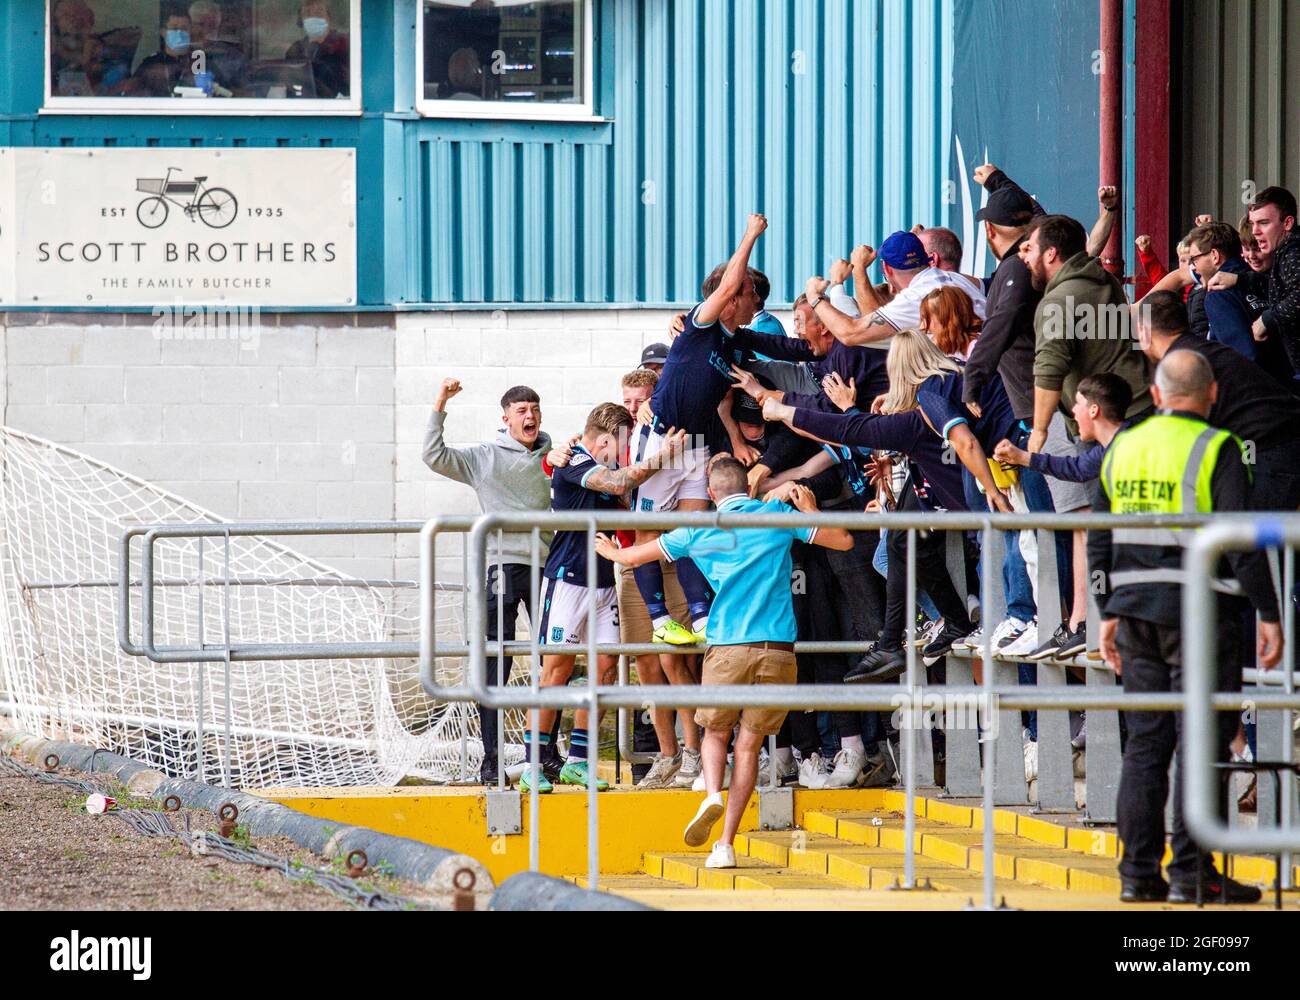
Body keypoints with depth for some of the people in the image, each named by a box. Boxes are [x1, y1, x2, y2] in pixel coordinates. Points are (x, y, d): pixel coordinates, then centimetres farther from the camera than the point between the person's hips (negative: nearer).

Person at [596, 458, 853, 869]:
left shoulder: (699, 530, 9)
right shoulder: (777, 515, 7)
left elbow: (635, 556, 22)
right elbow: (844, 540, 11)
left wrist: (612, 552, 45)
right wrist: (809, 510, 28)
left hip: (728, 646, -1)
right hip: (777, 647, 1)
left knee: (716, 731, 19)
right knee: (749, 743, 6)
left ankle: (712, 794, -12)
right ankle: (726, 845, 1)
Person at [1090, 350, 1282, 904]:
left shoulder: (1122, 447, 9)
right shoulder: (1215, 451, -9)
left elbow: (1100, 542, 12)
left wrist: (1109, 614, 17)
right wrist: (1268, 616, -9)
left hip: (1137, 608, 6)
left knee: (1145, 742, 10)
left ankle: (1139, 871, 8)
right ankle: (1191, 873, -6)